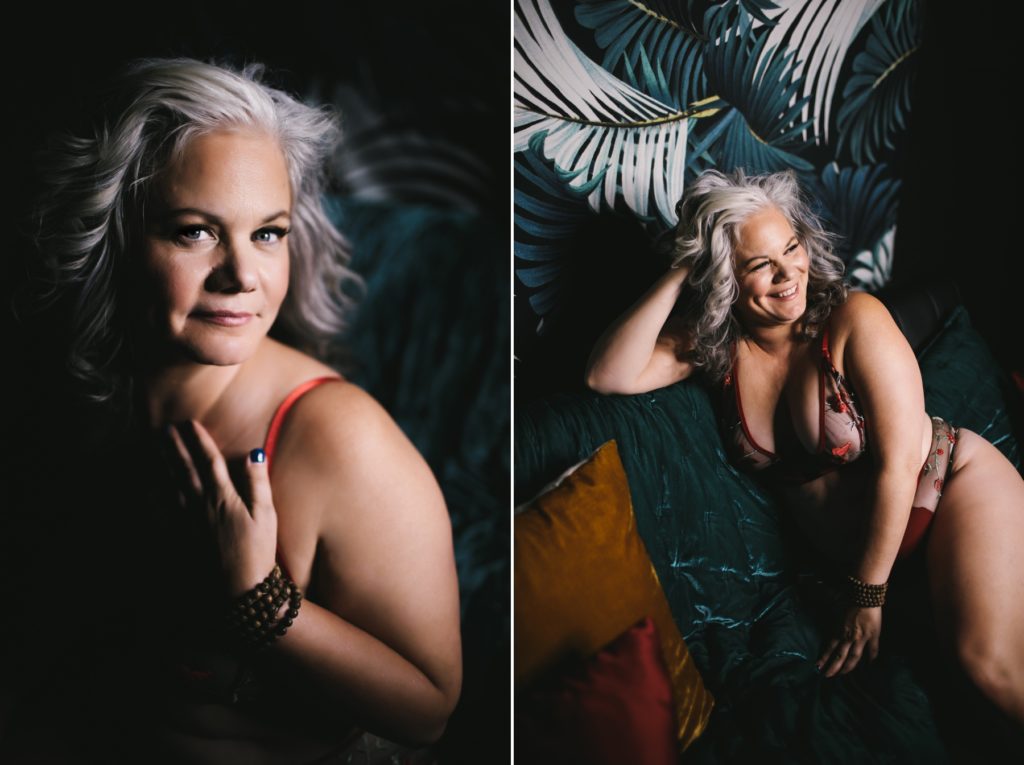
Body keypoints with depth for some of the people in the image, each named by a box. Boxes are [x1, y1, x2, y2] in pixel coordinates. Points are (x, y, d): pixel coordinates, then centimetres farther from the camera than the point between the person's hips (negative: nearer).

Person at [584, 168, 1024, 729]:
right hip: (855, 550, 4)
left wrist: (867, 596, -13)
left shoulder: (854, 319, -16)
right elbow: (607, 376, -17)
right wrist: (678, 278, -20)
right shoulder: (713, 342, -4)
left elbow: (899, 463, -15)